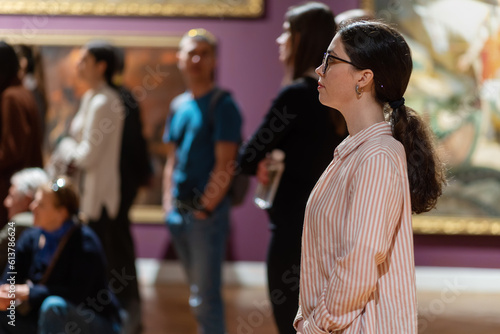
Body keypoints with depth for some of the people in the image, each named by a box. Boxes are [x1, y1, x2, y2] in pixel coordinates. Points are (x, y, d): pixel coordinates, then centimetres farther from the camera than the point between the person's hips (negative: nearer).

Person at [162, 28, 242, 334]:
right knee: (198, 294, 15)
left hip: (208, 211, -7)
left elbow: (225, 166, -14)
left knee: (205, 298, -7)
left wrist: (205, 207, -16)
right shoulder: (179, 106, 13)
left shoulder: (223, 105, -8)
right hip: (179, 213, 7)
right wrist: (169, 202, 11)